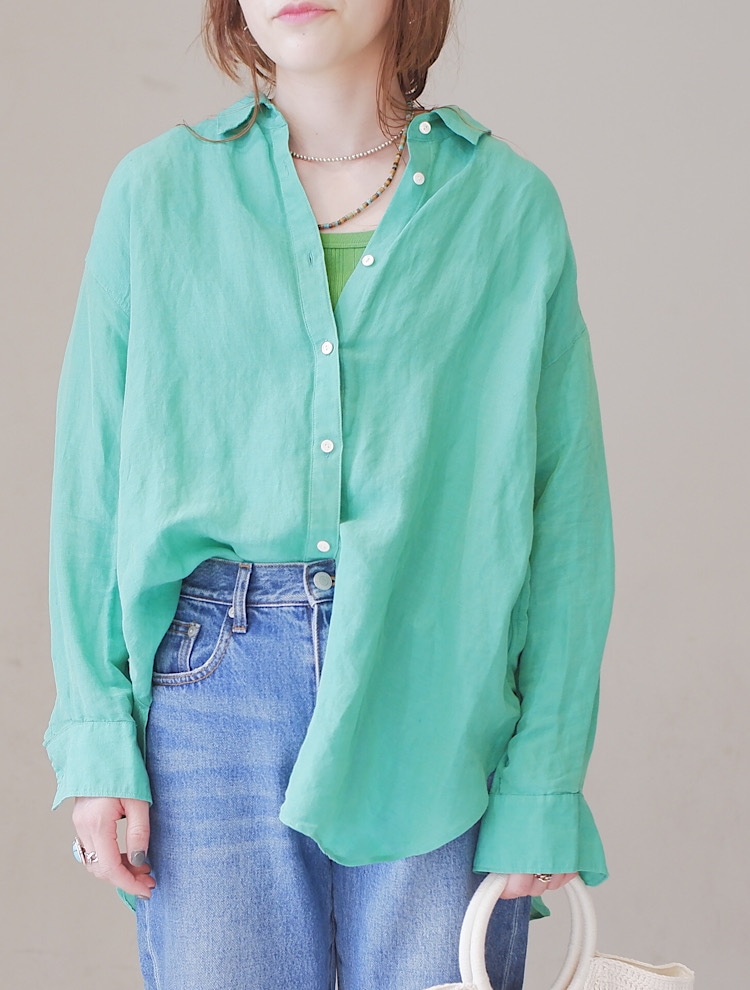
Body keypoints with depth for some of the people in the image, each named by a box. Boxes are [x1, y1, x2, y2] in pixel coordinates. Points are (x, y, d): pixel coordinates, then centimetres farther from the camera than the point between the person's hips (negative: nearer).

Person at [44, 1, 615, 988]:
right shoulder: (155, 191, 5)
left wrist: (544, 784, -5)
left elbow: (567, 512, 1)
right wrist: (97, 742, -2)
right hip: (213, 684, 0)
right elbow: (92, 487, 5)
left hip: (438, 690, 0)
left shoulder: (512, 203, 3)